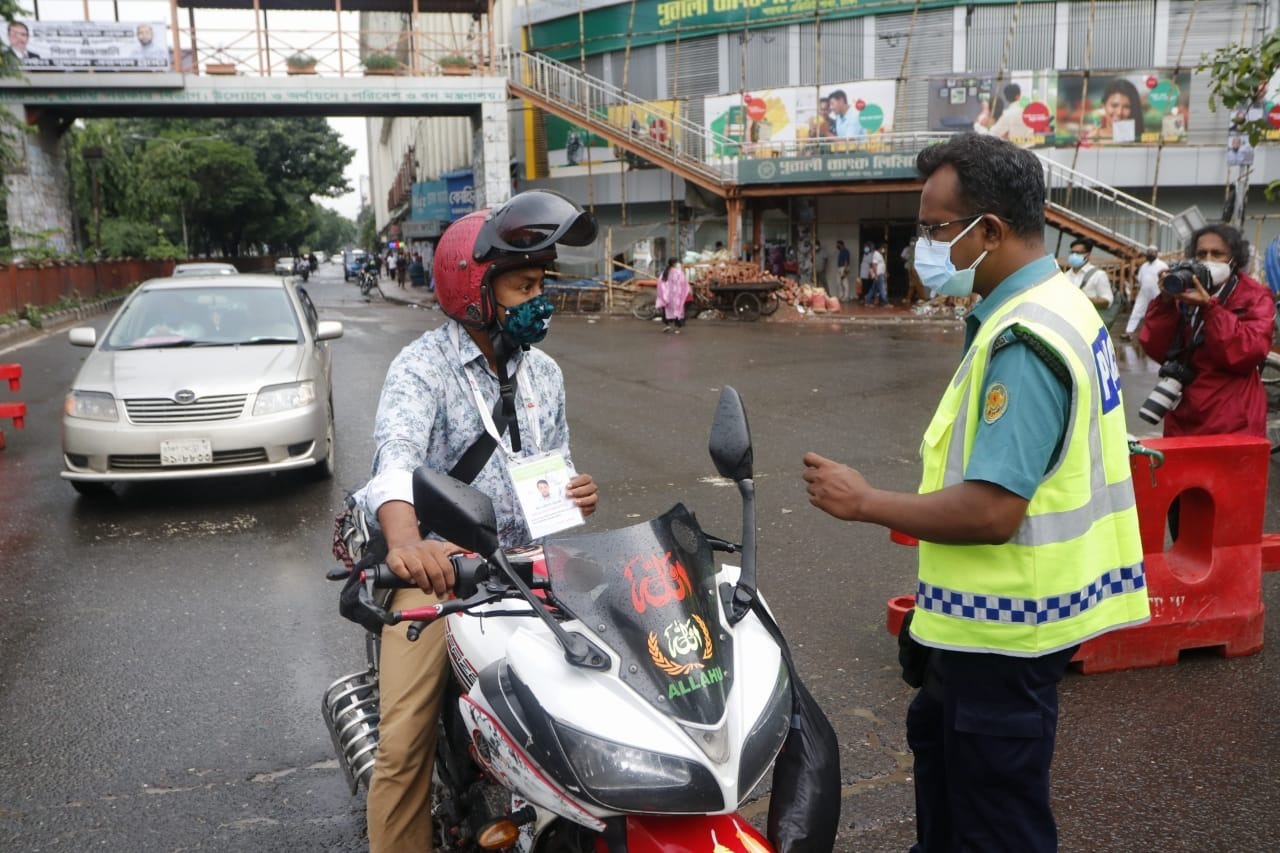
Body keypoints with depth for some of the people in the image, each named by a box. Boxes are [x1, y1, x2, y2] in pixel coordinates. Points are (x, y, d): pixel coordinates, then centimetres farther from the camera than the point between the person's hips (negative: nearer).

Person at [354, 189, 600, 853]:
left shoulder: (543, 373, 12)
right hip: (437, 567, -5)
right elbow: (397, 451, -30)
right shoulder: (423, 367, -10)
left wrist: (575, 493, -4)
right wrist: (405, 537, -51)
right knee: (404, 743, -14)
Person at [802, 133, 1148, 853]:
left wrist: (866, 502, -19)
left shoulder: (1023, 340, -26)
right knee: (938, 736, 30)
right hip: (1003, 608, 11)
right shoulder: (1057, 304, 8)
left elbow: (991, 511, -30)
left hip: (1004, 628, -11)